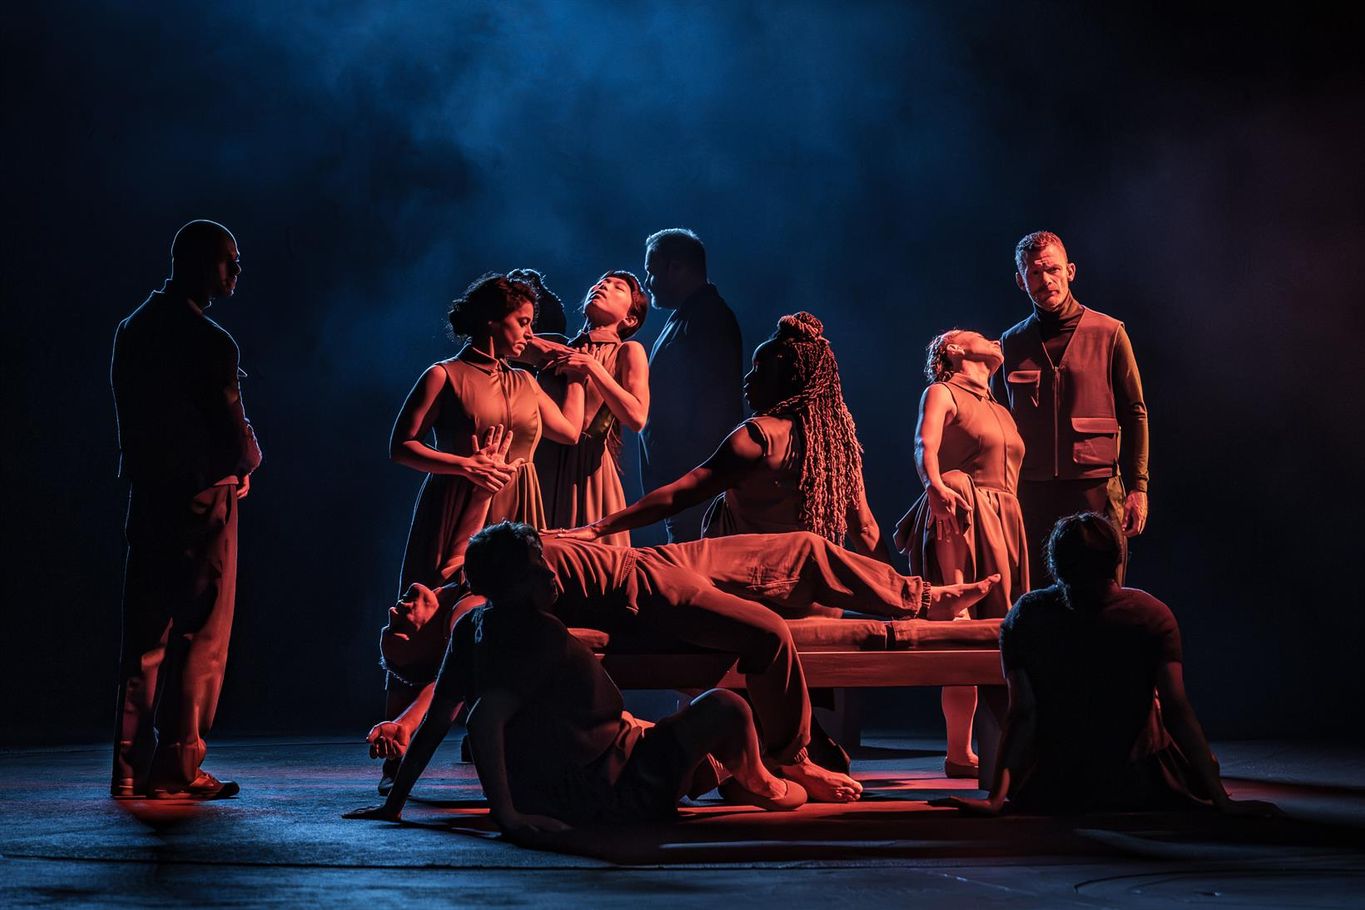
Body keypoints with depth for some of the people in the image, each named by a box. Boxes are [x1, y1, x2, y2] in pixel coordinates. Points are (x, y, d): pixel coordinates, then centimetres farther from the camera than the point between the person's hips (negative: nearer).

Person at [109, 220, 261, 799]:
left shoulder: (133, 330, 9)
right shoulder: (210, 343, -17)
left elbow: (131, 417, 12)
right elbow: (235, 435, -15)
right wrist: (247, 462, 6)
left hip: (146, 497, 7)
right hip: (200, 503, -7)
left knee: (144, 638, 11)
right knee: (199, 639, 2)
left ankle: (131, 767, 14)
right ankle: (176, 769, 4)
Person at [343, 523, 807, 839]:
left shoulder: (473, 628, 1)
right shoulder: (538, 635, -24)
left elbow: (436, 720, 2)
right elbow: (483, 721, -36)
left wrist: (394, 803, 7)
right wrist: (508, 816, -35)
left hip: (550, 799, 10)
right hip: (611, 796, -10)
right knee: (724, 707, -2)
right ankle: (758, 785, 28)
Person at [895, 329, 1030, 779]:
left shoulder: (1000, 411, 27)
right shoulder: (942, 394, 6)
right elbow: (925, 446, -11)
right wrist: (935, 485, -30)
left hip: (1004, 523, 7)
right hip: (960, 517, -7)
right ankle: (959, 754, -14)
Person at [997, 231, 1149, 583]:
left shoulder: (1108, 333, 4)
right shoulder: (1010, 344, 11)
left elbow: (1134, 413, 4)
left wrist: (1138, 487, -3)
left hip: (1096, 488, -2)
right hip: (1032, 492, 2)